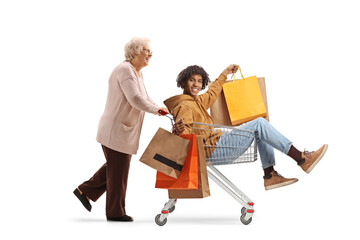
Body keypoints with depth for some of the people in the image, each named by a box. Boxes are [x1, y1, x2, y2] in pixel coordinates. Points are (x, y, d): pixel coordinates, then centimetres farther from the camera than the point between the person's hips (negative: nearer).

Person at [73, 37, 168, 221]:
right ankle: (115, 212, 12)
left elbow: (145, 98, 17)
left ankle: (85, 191, 28)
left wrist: (161, 110, 3)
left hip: (124, 130, 10)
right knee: (118, 171, 0)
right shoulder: (125, 70, -18)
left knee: (115, 168, 19)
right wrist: (155, 110, -18)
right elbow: (135, 99, -28)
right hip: (116, 129, -10)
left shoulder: (137, 73, 16)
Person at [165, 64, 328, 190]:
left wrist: (224, 74, 43)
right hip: (211, 150, -11)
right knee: (259, 123, -14)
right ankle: (302, 159, -14)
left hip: (217, 144, 11)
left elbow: (211, 94, 37)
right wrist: (179, 130, -47)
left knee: (259, 129, 10)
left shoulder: (196, 101, 18)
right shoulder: (185, 106, -13)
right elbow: (185, 134, -24)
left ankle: (270, 176, 2)